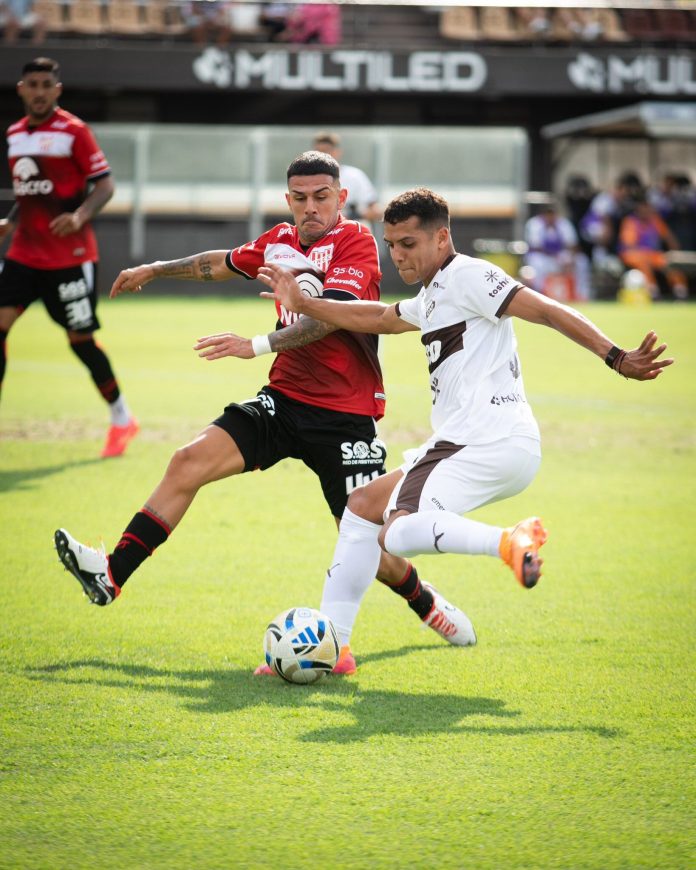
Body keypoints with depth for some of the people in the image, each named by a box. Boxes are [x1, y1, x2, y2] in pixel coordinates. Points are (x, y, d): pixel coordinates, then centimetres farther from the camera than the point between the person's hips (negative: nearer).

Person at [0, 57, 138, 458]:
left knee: (81, 339, -1)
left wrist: (79, 216, -25)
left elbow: (105, 184, -10)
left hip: (70, 256, -6)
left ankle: (122, 419, 17)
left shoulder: (74, 131, -9)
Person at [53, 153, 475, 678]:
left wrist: (259, 345, -37)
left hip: (345, 416, -6)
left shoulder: (356, 243, -11)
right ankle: (111, 575, -13)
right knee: (189, 462, -13)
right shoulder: (281, 241, 9)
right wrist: (156, 270, 39)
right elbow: (225, 263, 29)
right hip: (284, 399, 6)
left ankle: (430, 606, 23)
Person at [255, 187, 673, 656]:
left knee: (397, 533, -27)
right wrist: (304, 305, 42)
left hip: (493, 442, -10)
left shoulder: (466, 276, -6)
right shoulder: (430, 298, 24)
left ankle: (511, 542, -40)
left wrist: (616, 358, -25)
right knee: (362, 505, 18)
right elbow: (378, 318, 42)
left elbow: (548, 310, -15)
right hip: (461, 443, 10)